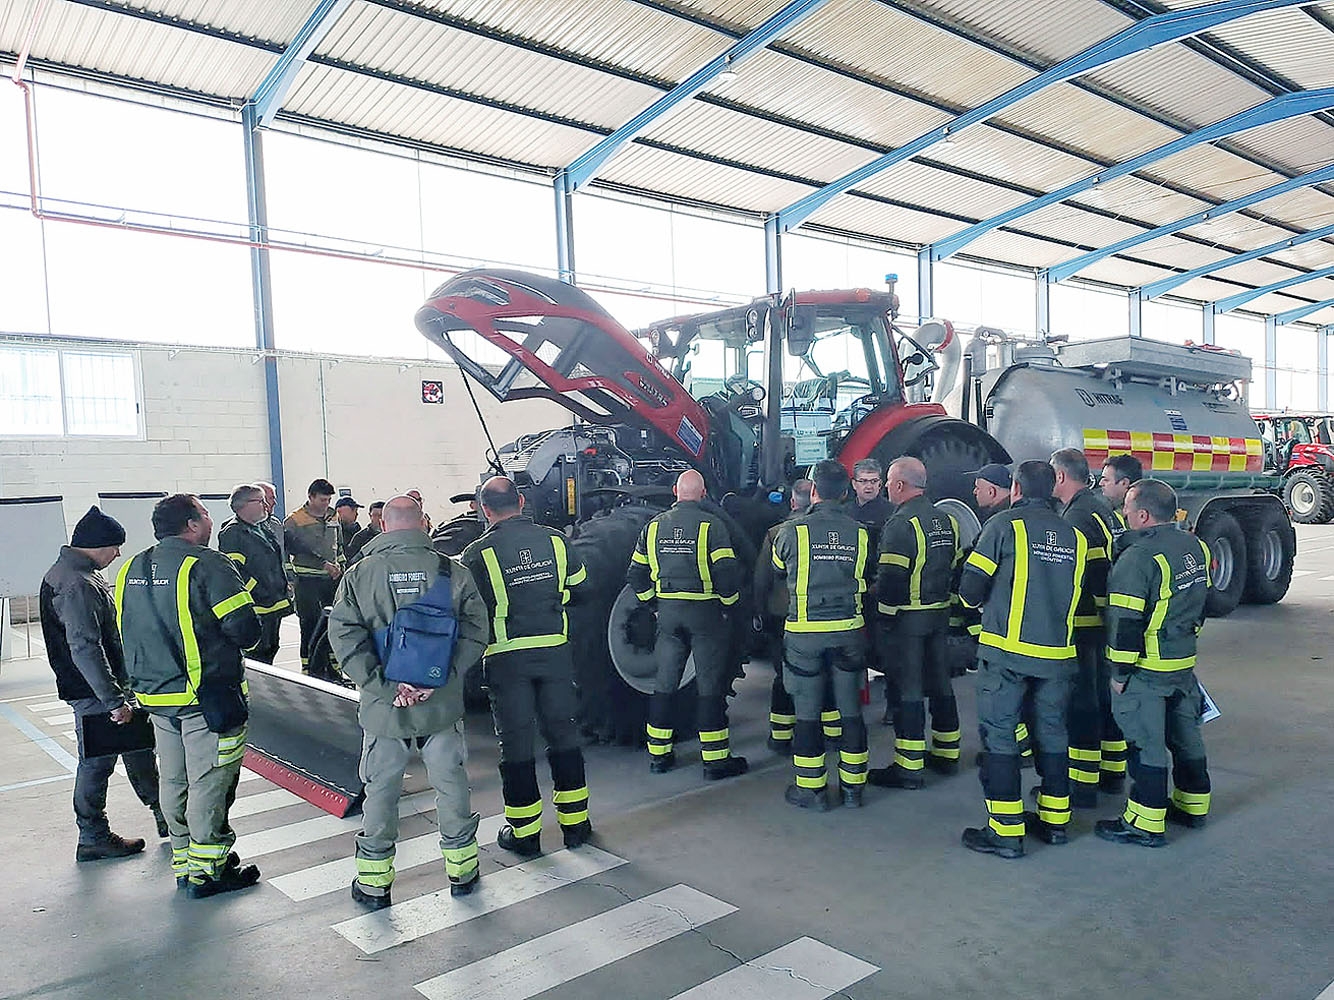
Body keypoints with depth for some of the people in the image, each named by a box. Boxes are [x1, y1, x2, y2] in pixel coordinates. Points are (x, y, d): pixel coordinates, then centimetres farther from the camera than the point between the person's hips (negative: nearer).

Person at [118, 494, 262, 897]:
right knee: (210, 783, 3)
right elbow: (245, 631, -18)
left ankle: (184, 861, 29)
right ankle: (207, 871, 11)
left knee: (174, 782, 17)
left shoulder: (130, 570, 8)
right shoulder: (208, 565, -16)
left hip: (155, 694, 8)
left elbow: (130, 633, 17)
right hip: (209, 696, -8)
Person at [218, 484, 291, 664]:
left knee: (270, 649, 18)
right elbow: (235, 573, -22)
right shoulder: (232, 534, -14)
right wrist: (266, 598, -23)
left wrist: (284, 585, 20)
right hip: (255, 611, -10)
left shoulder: (262, 530, 17)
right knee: (256, 654, -7)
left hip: (274, 608, 10)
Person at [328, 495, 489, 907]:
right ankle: (461, 870, 29)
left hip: (383, 705, 0)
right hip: (442, 703, 1)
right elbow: (476, 631, -9)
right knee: (450, 783, 15)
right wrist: (440, 678, -11)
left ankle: (374, 883, 24)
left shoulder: (359, 574, -4)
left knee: (381, 789, 13)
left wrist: (386, 686, -13)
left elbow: (345, 637, -11)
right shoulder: (452, 571, -4)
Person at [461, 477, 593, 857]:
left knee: (516, 743, 8)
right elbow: (579, 587, 12)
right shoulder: (555, 540, 0)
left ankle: (524, 832, 17)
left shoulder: (477, 553, -10)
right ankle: (575, 823, 23)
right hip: (555, 651, 3)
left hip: (506, 658, -3)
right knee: (563, 735, 14)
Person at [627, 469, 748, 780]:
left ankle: (658, 755, 20)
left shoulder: (654, 526, 5)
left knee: (664, 684, 13)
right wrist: (728, 601, 0)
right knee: (710, 686, 3)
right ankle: (715, 759, 8)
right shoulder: (711, 525, -10)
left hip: (668, 612, 4)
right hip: (706, 612, -4)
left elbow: (636, 575, 8)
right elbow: (727, 572, -16)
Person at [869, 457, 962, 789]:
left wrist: (884, 619, -13)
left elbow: (891, 579, -20)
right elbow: (956, 569, 16)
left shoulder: (901, 524, -17)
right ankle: (946, 754, 28)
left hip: (907, 618, -8)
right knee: (940, 685, 17)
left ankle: (908, 767, 2)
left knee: (908, 691, -3)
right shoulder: (947, 520, 10)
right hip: (940, 615, 8)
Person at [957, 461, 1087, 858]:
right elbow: (1076, 595, 13)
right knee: (1052, 733, 17)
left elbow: (971, 589, -9)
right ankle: (1054, 819, 28)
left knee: (998, 734, 2)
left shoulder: (1005, 525, -7)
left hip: (1006, 649, -5)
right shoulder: (1074, 536, 7)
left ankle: (1005, 831, 3)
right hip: (1057, 653, 5)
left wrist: (980, 601, 12)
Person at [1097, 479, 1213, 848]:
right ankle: (1193, 804, 35)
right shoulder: (1196, 547, 5)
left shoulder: (1138, 558, -22)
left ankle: (1146, 824, 8)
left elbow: (1126, 622, -22)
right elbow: (1201, 601, 16)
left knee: (1146, 744, 0)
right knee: (1185, 735, 21)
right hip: (1184, 663, 9)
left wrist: (1120, 672, -13)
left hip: (1146, 668, -9)